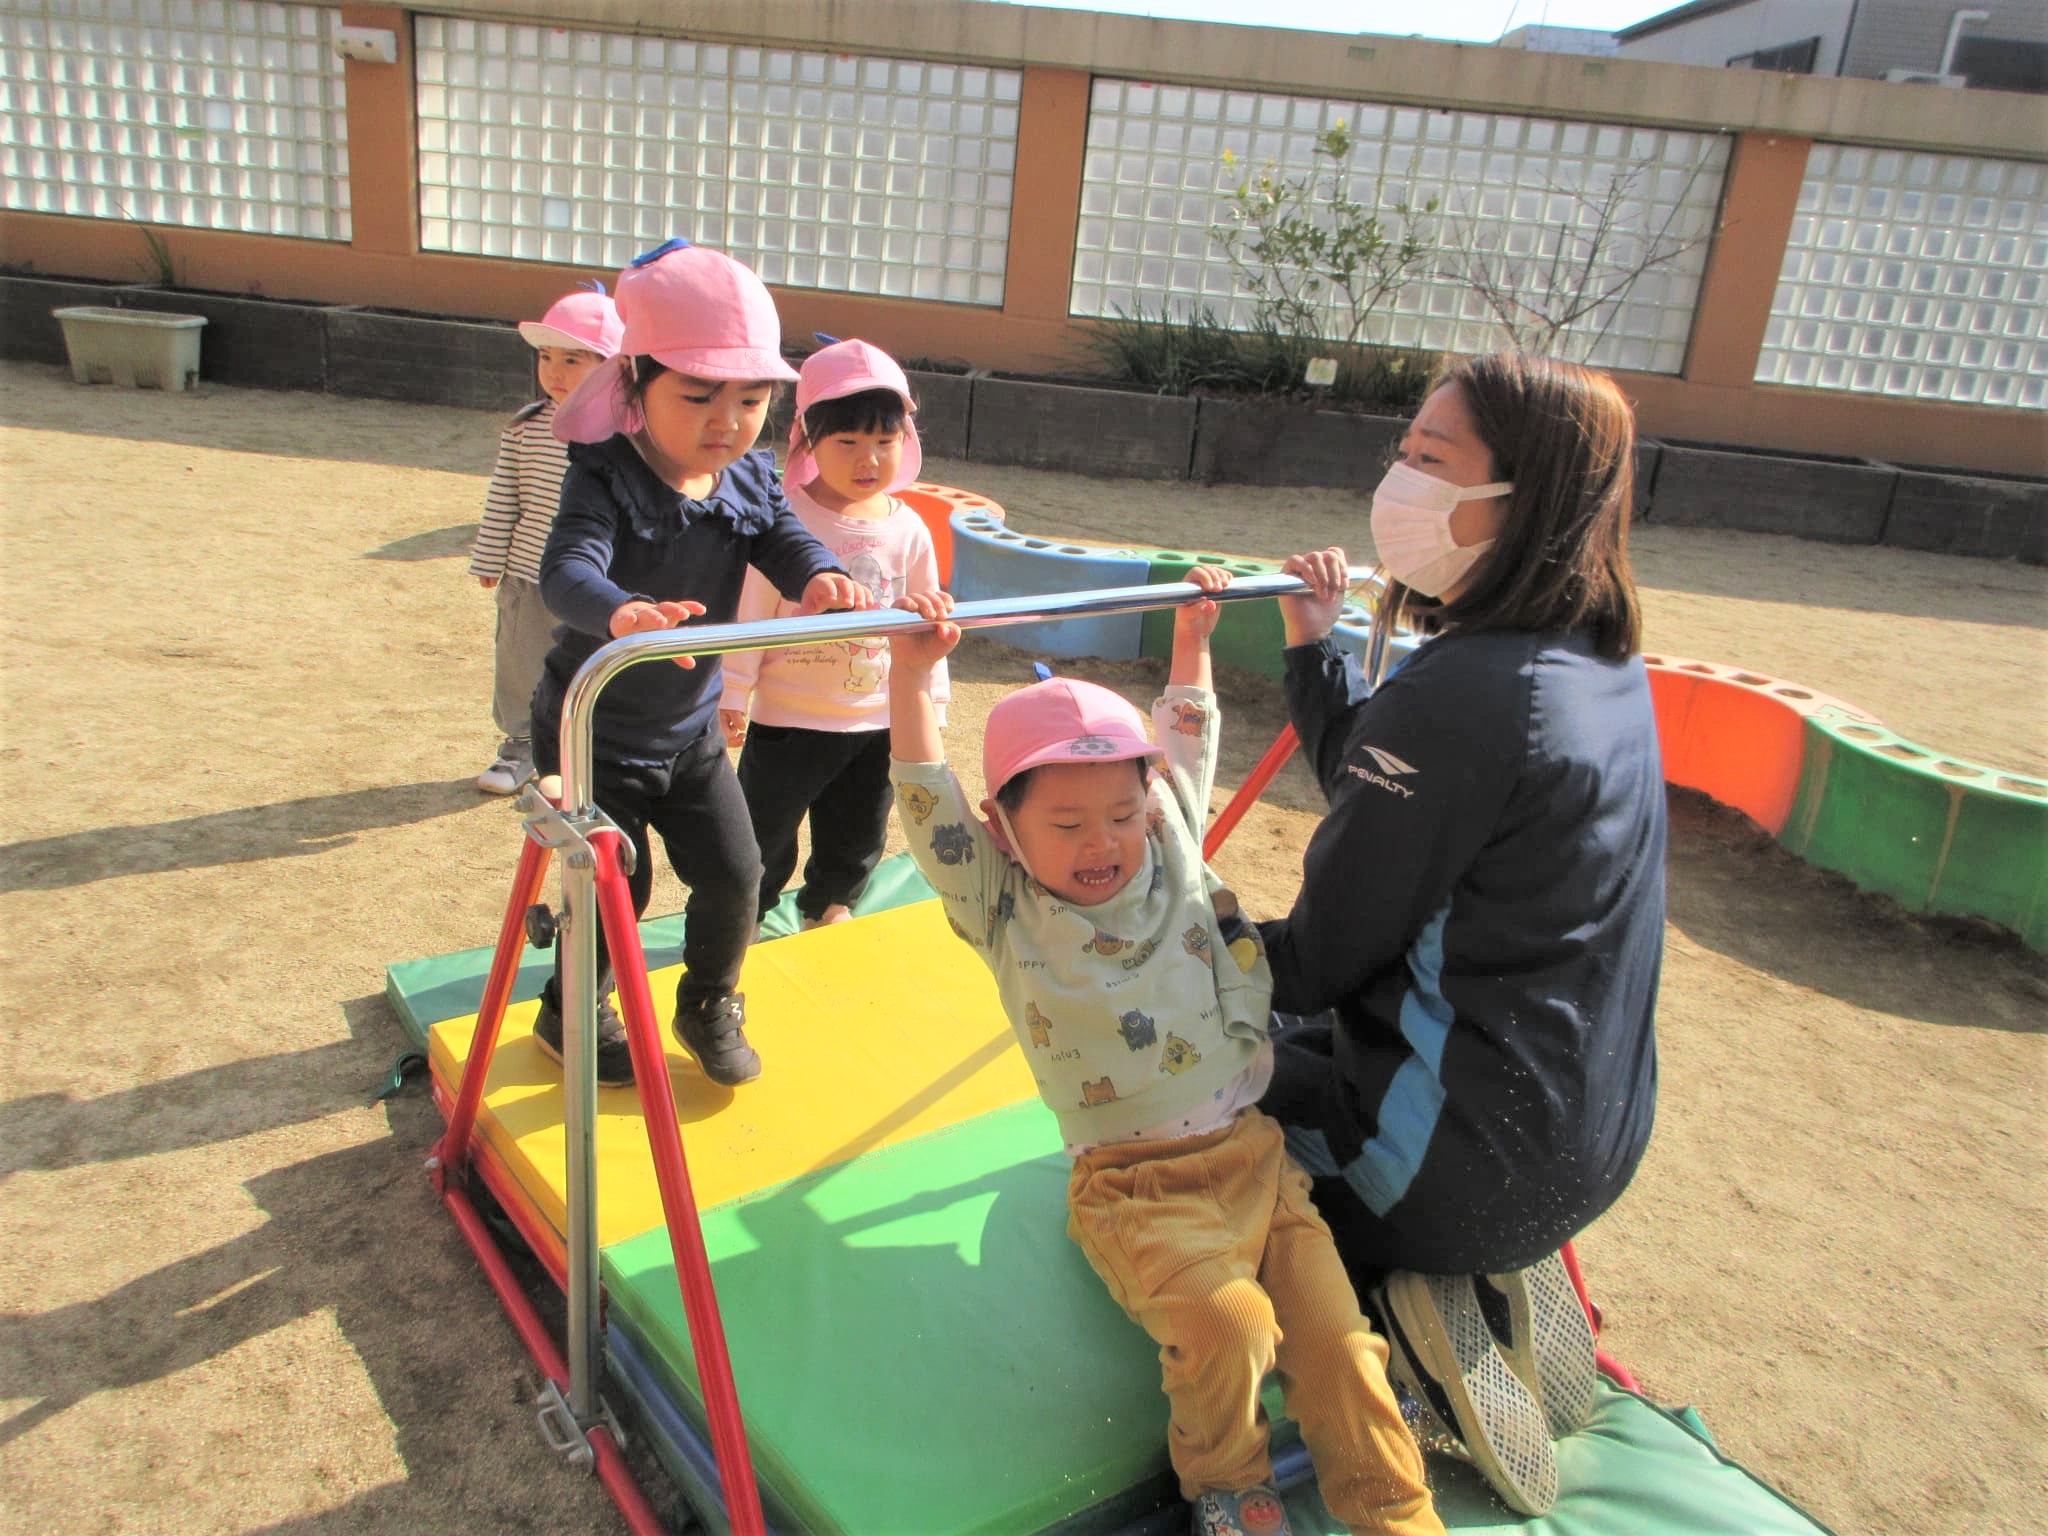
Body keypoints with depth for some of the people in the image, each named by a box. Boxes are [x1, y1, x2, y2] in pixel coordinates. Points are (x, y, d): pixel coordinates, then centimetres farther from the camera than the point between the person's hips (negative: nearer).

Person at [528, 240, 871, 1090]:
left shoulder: (750, 479, -5)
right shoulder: (604, 479, -24)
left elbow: (787, 542, -17)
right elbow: (567, 567, -39)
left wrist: (821, 579, -43)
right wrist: (621, 611, -63)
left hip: (692, 731, 5)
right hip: (593, 729, -5)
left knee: (733, 871, 5)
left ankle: (710, 1004, 32)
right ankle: (574, 1011, 33)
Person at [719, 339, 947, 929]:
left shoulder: (909, 531, 1)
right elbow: (749, 612, -10)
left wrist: (930, 705, 10)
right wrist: (732, 693, -9)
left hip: (877, 723, 4)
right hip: (786, 720, -4)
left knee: (856, 844, 21)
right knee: (762, 843, 8)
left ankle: (826, 913, 46)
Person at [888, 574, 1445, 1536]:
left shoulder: (1173, 857, 9)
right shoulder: (1005, 913, -2)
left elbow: (1185, 746, 21)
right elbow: (929, 804, -12)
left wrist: (1191, 637, 20)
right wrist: (913, 673, -20)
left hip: (1256, 1156, 4)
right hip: (1134, 1186, -4)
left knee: (1337, 1340, -8)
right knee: (1225, 1322, -26)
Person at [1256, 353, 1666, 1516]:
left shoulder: (1461, 694, -26)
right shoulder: (1604, 668, 1)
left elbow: (1319, 959, -18)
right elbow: (1378, 788, 12)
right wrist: (1316, 647, 10)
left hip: (1469, 1156, -8)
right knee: (1287, 1037, 28)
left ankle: (1393, 1299, 3)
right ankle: (1483, 1281, 13)